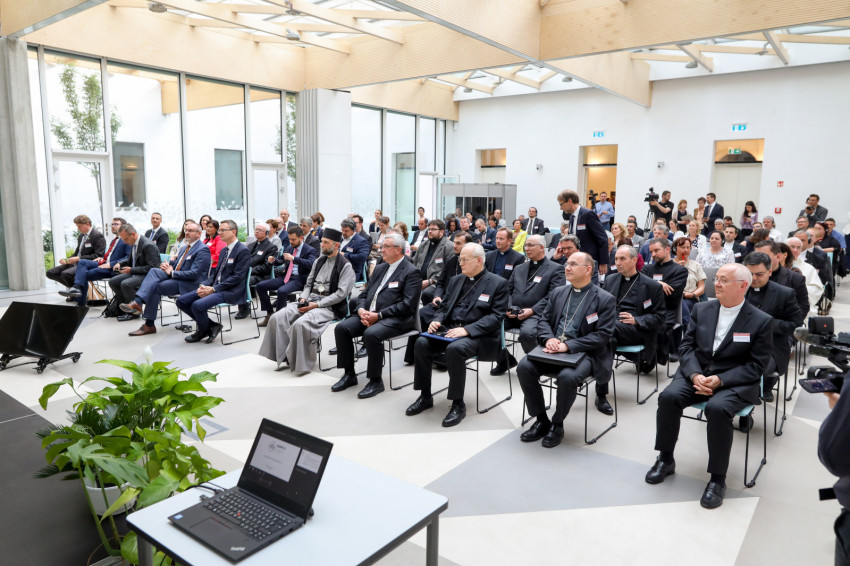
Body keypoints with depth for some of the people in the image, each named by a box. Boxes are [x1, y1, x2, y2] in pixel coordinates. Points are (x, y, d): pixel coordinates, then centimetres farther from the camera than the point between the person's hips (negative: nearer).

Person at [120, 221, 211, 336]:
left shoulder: (203, 250, -10)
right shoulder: (186, 247, 22)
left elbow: (194, 274, -18)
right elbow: (175, 263, 26)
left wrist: (171, 272, -13)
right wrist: (168, 265, 0)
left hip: (189, 284, -8)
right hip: (175, 276, 8)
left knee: (155, 287, -23)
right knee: (154, 271, -19)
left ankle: (149, 325, -16)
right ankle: (137, 302, -34)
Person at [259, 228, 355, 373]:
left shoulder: (345, 266, -6)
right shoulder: (319, 261, 17)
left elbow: (341, 293, -13)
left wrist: (317, 304, -17)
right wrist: (303, 298, -1)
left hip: (329, 306, -7)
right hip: (309, 301, 7)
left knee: (300, 324, -33)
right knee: (277, 318, -13)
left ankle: (301, 362, -14)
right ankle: (284, 356, -7)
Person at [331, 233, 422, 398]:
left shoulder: (411, 272, -4)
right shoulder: (380, 268, 21)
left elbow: (407, 305, -14)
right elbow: (365, 293, 19)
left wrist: (378, 315, -18)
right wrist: (361, 310, -5)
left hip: (395, 319, -7)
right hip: (368, 313, 8)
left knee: (371, 334, -33)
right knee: (342, 328, -12)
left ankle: (376, 381, -15)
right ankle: (349, 374, 2)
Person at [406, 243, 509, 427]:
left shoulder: (498, 283, -1)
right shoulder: (456, 280, 19)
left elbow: (495, 316, -10)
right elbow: (444, 307, 21)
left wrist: (467, 330, -22)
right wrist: (437, 320, -3)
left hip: (478, 336, -6)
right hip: (449, 330, 6)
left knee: (454, 349, -36)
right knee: (421, 342, -20)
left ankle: (458, 404, -19)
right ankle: (425, 396, -5)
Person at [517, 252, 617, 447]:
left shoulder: (605, 299, -3)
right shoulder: (558, 292, 14)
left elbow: (602, 335, -11)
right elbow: (543, 320, 13)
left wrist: (568, 345, -20)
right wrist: (549, 338, -11)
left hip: (585, 353, -5)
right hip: (553, 349, 5)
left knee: (567, 377, -34)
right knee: (524, 367, -19)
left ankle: (557, 425, -7)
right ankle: (541, 420, -2)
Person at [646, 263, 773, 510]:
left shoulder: (761, 321, -4)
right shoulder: (701, 309, 7)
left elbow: (757, 365, -6)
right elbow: (687, 346, 6)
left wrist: (720, 380, -19)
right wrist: (695, 375, -13)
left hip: (735, 383, -3)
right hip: (696, 373, 4)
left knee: (717, 408, -35)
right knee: (668, 397, -25)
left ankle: (718, 478, -16)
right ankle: (666, 459, -4)